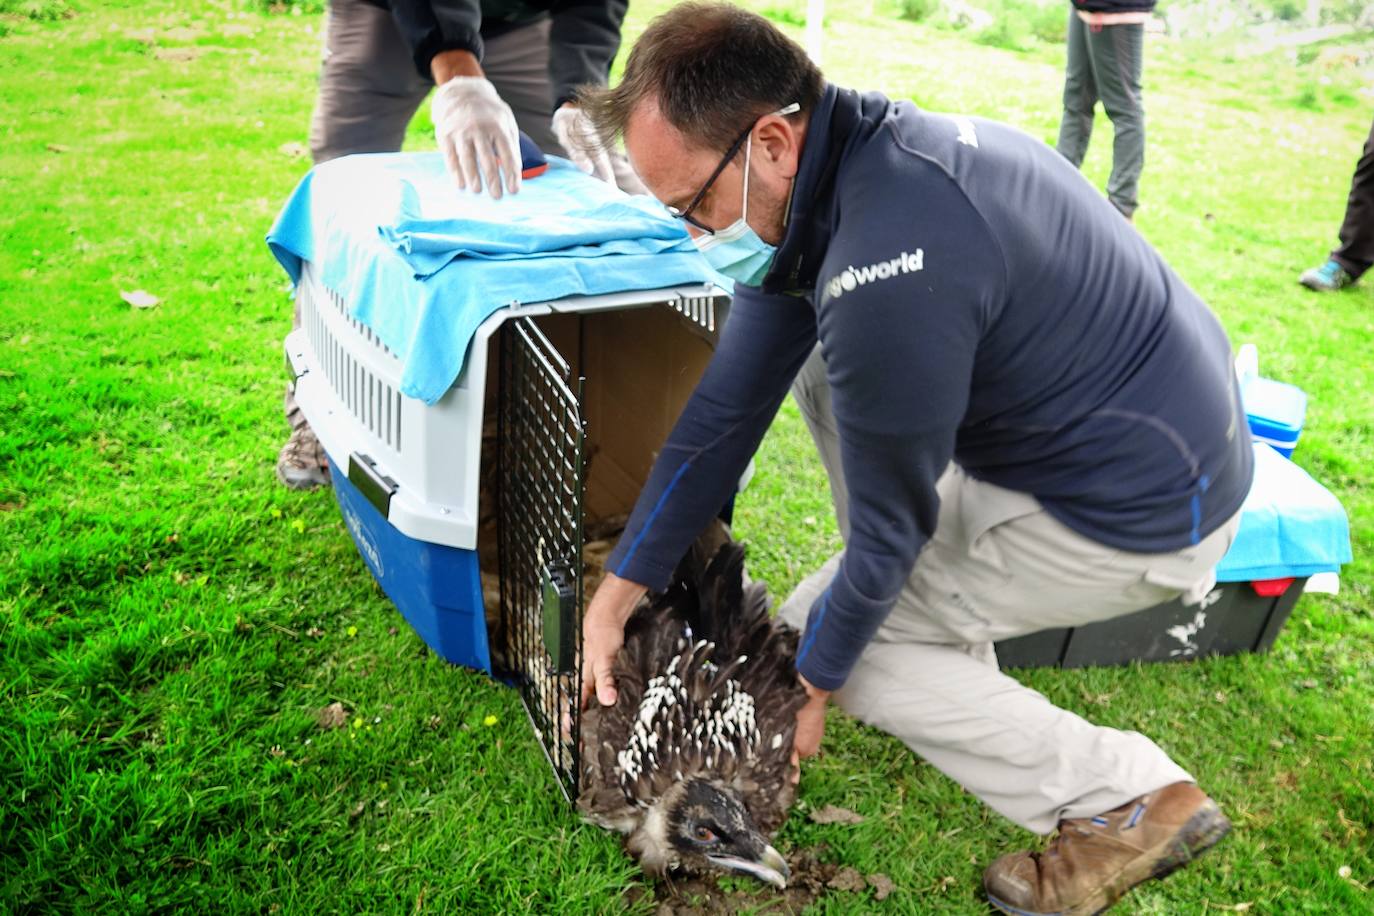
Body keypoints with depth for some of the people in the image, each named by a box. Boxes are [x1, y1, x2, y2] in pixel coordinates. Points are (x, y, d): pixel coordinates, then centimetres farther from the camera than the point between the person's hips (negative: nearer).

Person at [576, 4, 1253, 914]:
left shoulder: (889, 279, -33)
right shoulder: (828, 161, -3)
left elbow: (889, 523, -20)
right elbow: (727, 408, 0)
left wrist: (809, 687, -2)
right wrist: (617, 593, 3)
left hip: (1145, 506, -9)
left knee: (827, 633, -4)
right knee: (826, 367, 13)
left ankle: (1135, 798, 5)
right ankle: (950, 639, 20)